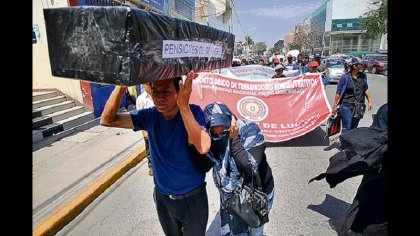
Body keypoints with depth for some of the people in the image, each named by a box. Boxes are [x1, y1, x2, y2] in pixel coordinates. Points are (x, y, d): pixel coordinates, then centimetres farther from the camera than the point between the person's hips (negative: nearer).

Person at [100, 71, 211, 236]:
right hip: (162, 197, 4)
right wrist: (122, 85, -30)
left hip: (192, 198, -3)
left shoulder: (193, 112, -22)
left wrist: (184, 106, -48)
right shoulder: (150, 115, -11)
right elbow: (107, 120, -16)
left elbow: (203, 147, -39)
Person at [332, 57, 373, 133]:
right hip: (346, 106, -5)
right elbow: (338, 92, -6)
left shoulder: (363, 76, 5)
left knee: (354, 128, 11)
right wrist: (335, 105, -5)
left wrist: (370, 101, 16)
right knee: (346, 128, -7)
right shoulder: (345, 77, -9)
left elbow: (366, 89, 18)